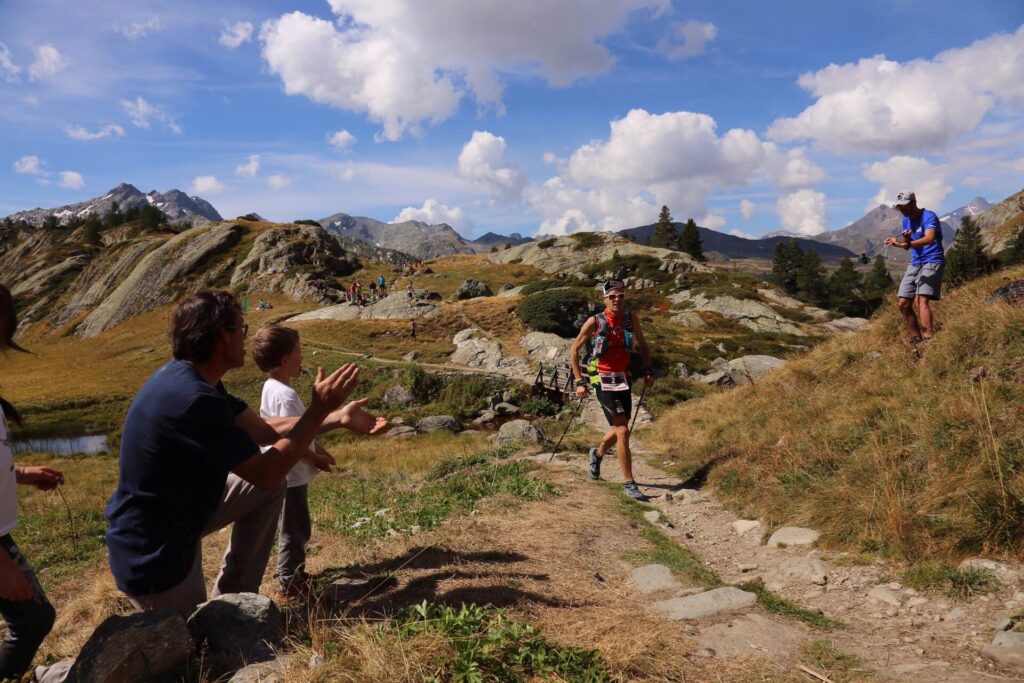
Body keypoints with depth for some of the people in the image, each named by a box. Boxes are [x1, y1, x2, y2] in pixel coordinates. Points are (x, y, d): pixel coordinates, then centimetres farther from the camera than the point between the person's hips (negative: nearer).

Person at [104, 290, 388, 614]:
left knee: (270, 490, 13)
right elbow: (266, 473, -23)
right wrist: (319, 410, -18)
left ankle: (232, 596, 19)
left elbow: (263, 428, 7)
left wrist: (338, 417, 3)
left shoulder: (189, 377, -1)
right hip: (153, 556, -9)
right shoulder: (192, 398, -32)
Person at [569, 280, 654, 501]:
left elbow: (642, 345, 17)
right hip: (603, 381, -5)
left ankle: (597, 453, 48)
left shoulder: (631, 319, 2)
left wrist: (648, 370, 4)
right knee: (623, 431, -12)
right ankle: (629, 483, -3)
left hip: (623, 379, 5)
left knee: (618, 429, 17)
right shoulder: (594, 322, -10)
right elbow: (574, 350, -2)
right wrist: (579, 381, -7)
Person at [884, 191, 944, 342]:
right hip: (914, 263, 8)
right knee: (903, 303, 5)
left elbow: (929, 238, -30)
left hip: (932, 261, -8)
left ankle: (928, 339, -31)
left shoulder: (928, 216, -12)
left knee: (921, 300, -24)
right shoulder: (906, 219, 11)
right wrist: (904, 240, -12)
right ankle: (916, 339, 16)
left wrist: (908, 243, -44)